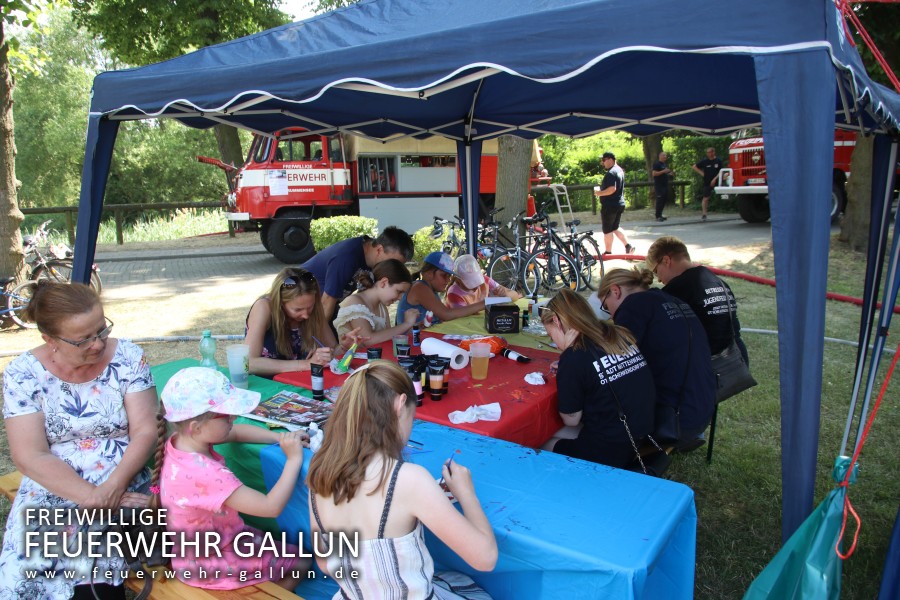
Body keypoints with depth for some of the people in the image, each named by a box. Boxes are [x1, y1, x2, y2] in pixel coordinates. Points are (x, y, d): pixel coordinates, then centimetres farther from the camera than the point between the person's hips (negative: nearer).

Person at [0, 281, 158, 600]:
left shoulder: (127, 358, -4)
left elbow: (145, 432, -6)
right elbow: (31, 457, -9)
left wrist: (112, 488, -20)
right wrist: (91, 497, -18)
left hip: (125, 489, -1)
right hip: (51, 494, 1)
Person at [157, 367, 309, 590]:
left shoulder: (182, 439, -13)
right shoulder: (205, 473, -39)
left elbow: (237, 432, 3)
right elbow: (271, 507, -36)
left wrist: (281, 437, -10)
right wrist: (294, 460, -28)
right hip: (207, 566, -8)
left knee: (282, 546, 24)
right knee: (301, 562, 5)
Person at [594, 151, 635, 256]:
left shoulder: (611, 173, -19)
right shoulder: (619, 170, 14)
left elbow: (612, 189, -30)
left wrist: (600, 193, -19)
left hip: (610, 205, -10)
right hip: (620, 204, 10)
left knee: (607, 229, 2)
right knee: (615, 228, 19)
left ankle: (608, 252, 10)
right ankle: (628, 246, 12)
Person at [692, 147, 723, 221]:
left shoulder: (718, 161, -1)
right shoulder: (704, 161, 2)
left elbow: (720, 171, -2)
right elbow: (694, 167, 10)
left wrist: (715, 179, -13)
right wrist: (701, 172, 1)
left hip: (716, 182, 0)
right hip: (707, 182, 0)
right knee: (705, 198, -4)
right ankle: (704, 214, -3)